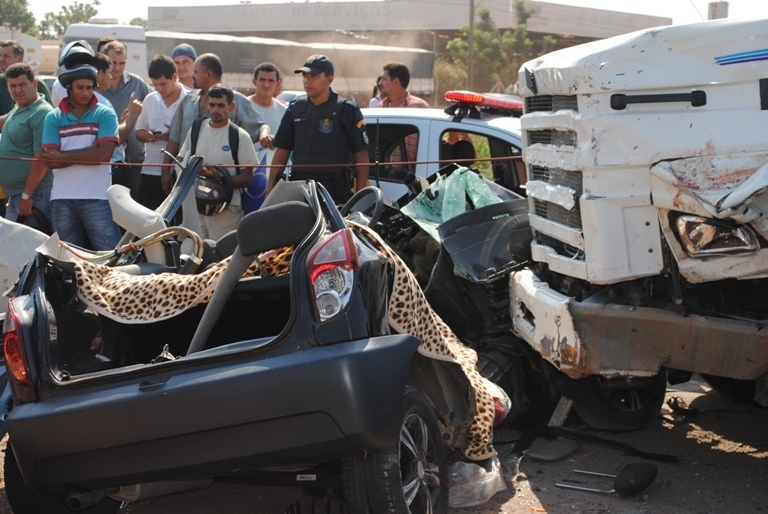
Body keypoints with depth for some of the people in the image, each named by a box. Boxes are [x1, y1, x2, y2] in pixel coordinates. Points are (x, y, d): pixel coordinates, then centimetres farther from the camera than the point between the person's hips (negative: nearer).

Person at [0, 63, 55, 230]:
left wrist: (27, 195, -22)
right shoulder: (17, 110, 13)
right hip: (14, 194, 9)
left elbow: (41, 159, -21)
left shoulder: (41, 114, -15)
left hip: (34, 195, -9)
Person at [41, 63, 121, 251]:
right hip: (62, 199, 3)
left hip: (97, 197, -2)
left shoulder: (105, 114, 0)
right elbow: (51, 161, -5)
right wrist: (89, 151, -11)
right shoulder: (53, 118, 5)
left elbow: (104, 154, -13)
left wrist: (63, 156, -8)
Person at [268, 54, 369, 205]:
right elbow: (282, 151, 17)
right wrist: (271, 187, 7)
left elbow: (361, 156, -1)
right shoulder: (295, 108, 13)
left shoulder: (347, 110, 0)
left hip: (334, 191, -4)